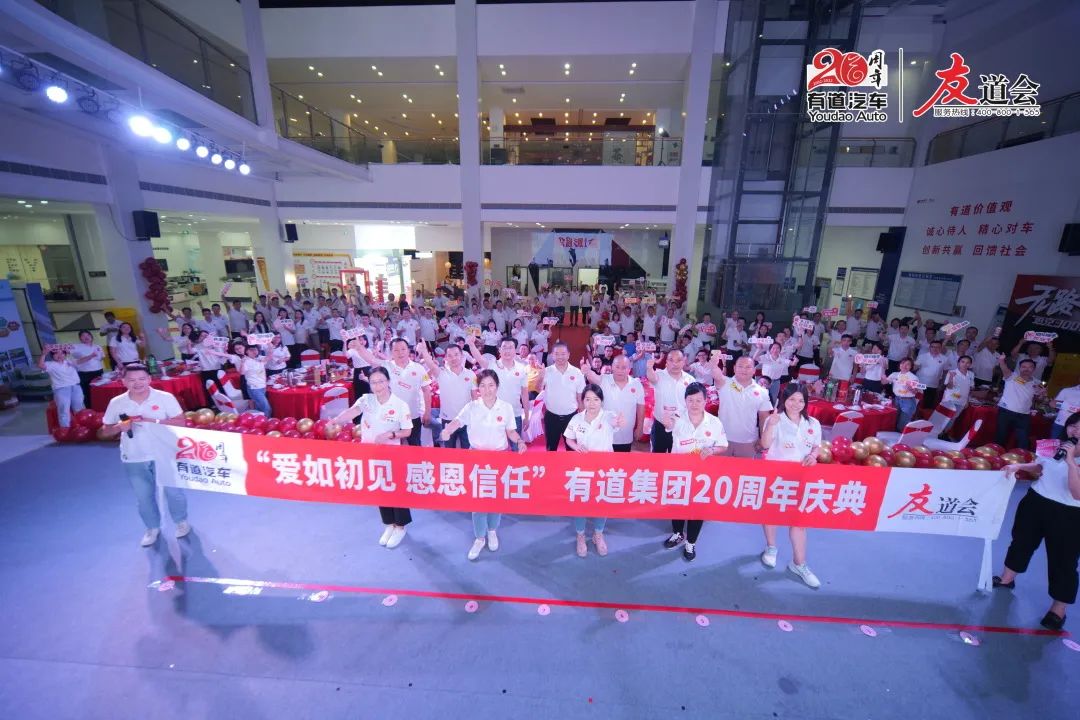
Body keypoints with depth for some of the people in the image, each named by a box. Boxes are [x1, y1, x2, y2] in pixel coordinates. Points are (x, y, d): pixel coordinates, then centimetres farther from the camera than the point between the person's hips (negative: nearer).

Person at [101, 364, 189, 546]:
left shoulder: (165, 397, -10)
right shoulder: (116, 403, -3)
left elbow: (180, 422, -11)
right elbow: (105, 431, 5)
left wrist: (155, 422, -23)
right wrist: (120, 427, -16)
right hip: (133, 459, 3)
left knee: (173, 491, 9)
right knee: (143, 497, 15)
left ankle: (181, 522, 31)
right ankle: (152, 528, 36)